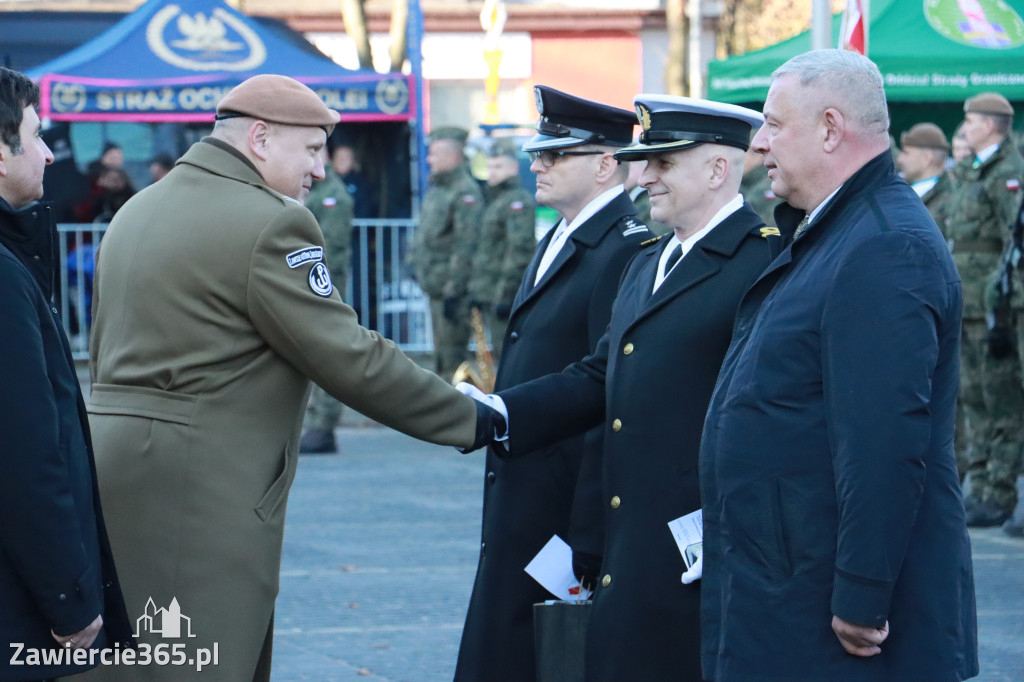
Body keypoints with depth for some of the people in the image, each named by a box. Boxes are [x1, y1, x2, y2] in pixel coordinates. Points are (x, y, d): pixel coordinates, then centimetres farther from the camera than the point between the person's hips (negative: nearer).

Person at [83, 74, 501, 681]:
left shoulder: (136, 210, 15)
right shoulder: (271, 223, -13)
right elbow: (352, 361, -14)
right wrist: (476, 419, -6)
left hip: (118, 465, 9)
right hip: (203, 491, -9)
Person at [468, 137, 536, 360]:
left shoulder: (518, 201, -12)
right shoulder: (495, 200, 19)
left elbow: (520, 249, -19)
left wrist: (506, 294, -22)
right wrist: (476, 288, 21)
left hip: (503, 294, -10)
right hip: (490, 296, 10)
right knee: (500, 354, 12)